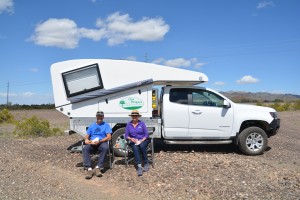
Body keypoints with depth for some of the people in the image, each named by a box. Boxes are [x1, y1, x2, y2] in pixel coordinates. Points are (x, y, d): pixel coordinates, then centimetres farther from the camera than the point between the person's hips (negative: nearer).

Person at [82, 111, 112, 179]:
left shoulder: (106, 125, 11)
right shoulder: (92, 125, 22)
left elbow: (109, 137, -1)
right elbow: (87, 136, 18)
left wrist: (99, 141, -16)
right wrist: (86, 140, -8)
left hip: (102, 142, -2)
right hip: (92, 143, 3)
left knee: (105, 147, -37)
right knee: (85, 149, -30)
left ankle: (98, 167, -34)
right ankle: (89, 169, -35)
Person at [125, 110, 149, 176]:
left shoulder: (142, 123, 3)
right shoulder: (128, 124, 8)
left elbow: (146, 134, 2)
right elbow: (126, 135, 8)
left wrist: (142, 140, -14)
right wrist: (131, 138, -13)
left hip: (143, 140, -1)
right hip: (133, 142, 1)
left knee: (142, 146, -35)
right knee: (135, 149, -32)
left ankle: (146, 164, -24)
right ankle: (139, 167, -42)